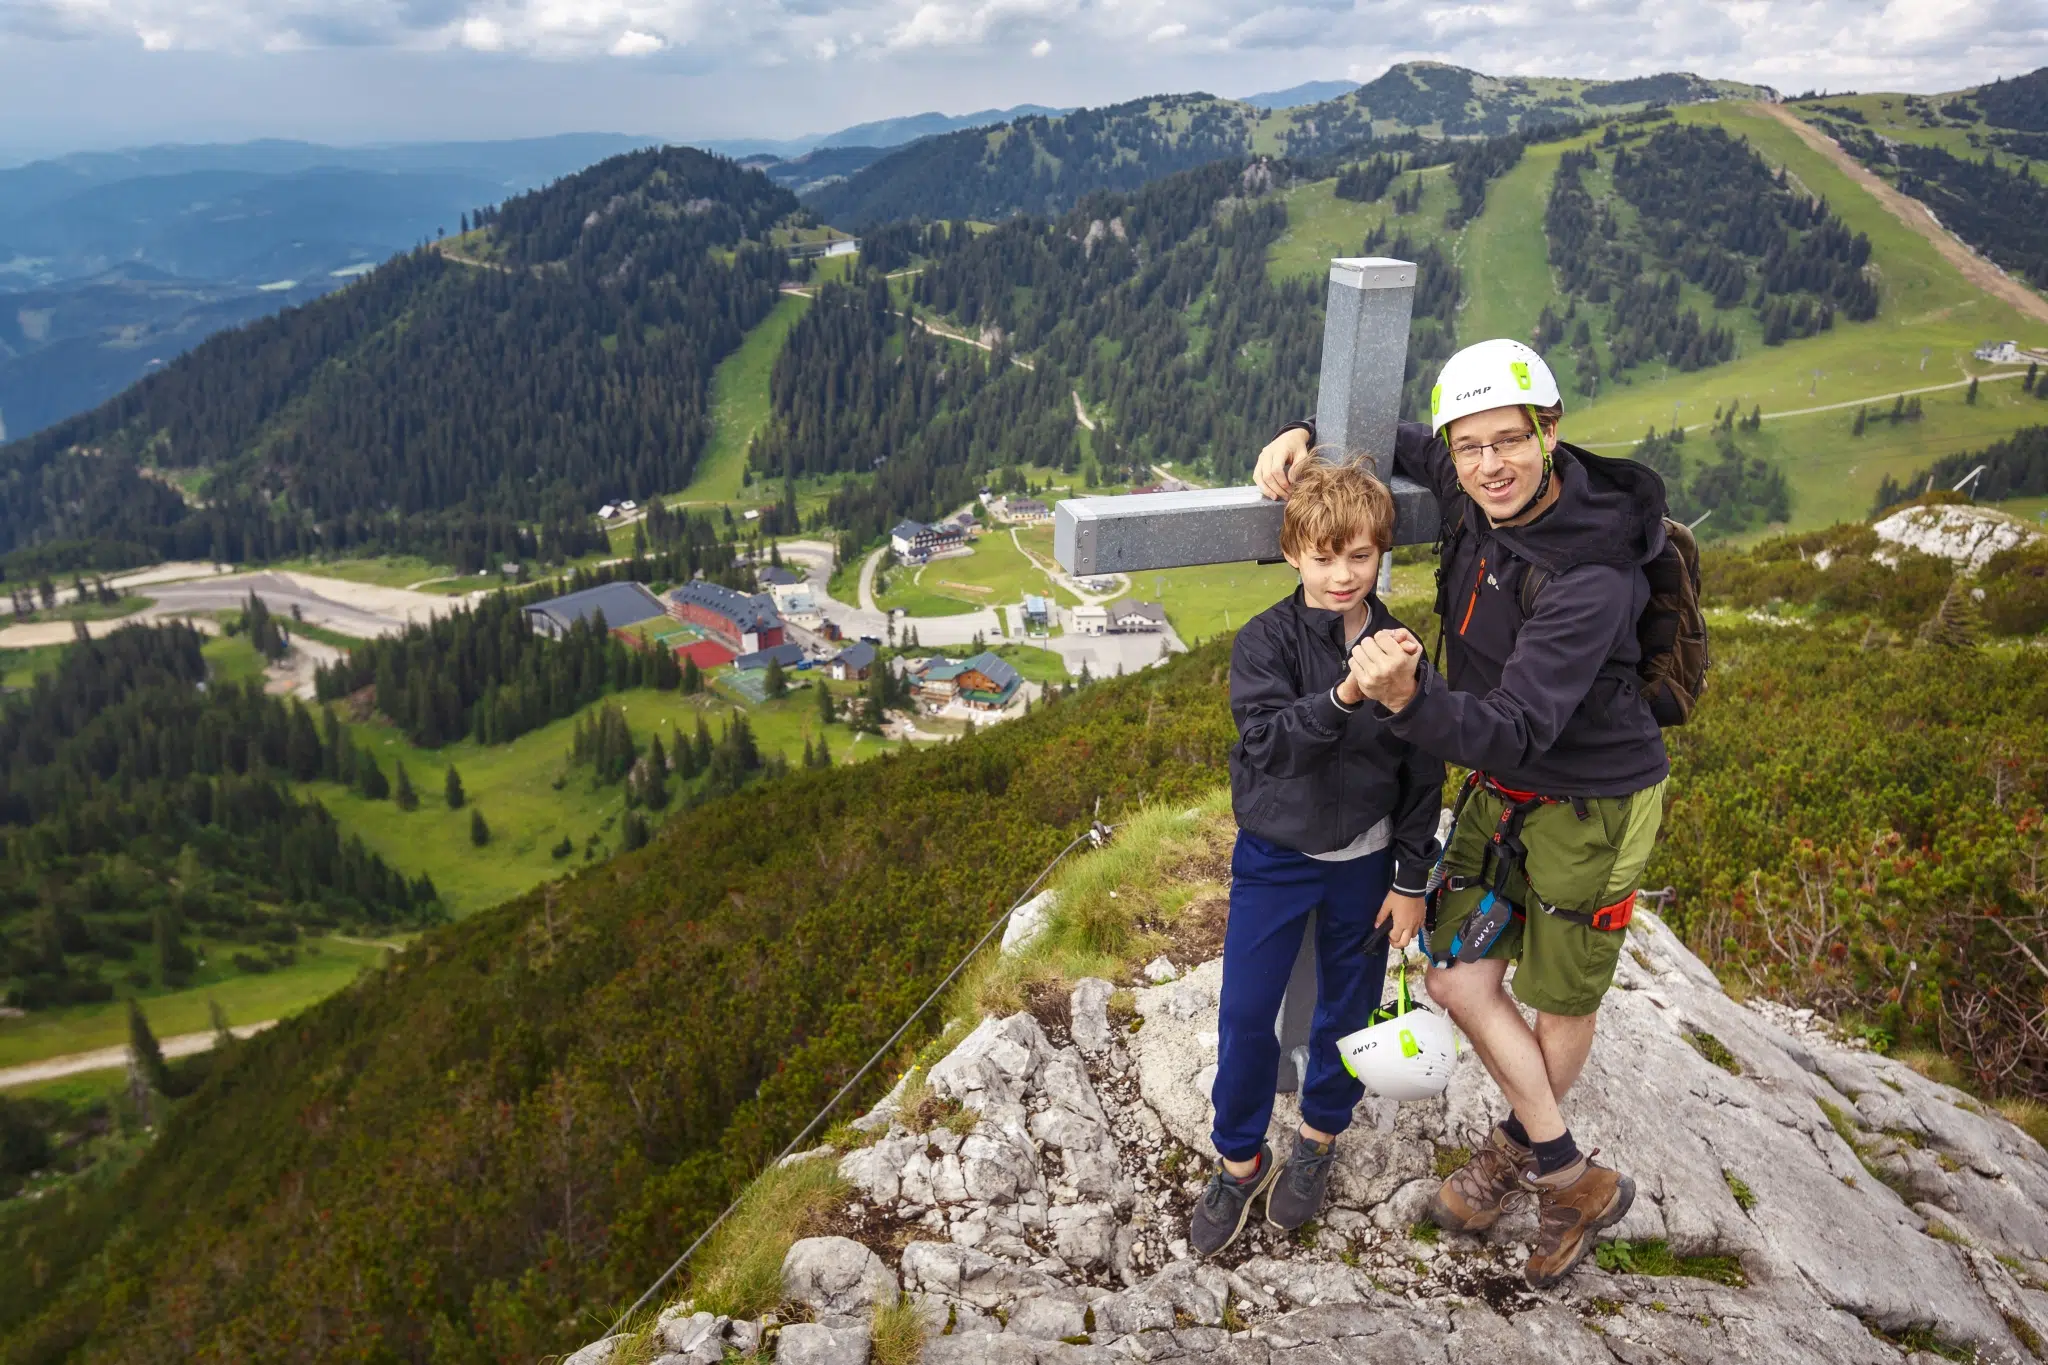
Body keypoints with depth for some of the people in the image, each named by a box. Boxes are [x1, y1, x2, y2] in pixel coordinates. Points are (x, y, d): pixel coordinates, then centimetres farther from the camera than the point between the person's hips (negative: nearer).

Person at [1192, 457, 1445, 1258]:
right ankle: (1241, 1161, 25)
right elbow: (1268, 740, -28)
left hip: (1364, 861, 2)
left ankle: (1319, 1139, 40)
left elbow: (1423, 775, -1)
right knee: (1245, 1014, 3)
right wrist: (1343, 696, -45)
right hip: (1274, 857, -1)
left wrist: (1411, 879, 1)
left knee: (1347, 1008, 15)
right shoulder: (1264, 641, -13)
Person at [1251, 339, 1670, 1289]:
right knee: (1456, 980, 8)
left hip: (1591, 801, -7)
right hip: (1497, 787, 7)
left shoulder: (1594, 576, -31)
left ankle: (1521, 1141, 40)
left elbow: (1517, 728, -37)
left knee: (1562, 998, 11)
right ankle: (1571, 1180, 29)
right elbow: (1395, 441, 10)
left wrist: (1409, 699, -55)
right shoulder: (1470, 494, -11)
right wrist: (1309, 435, -10)